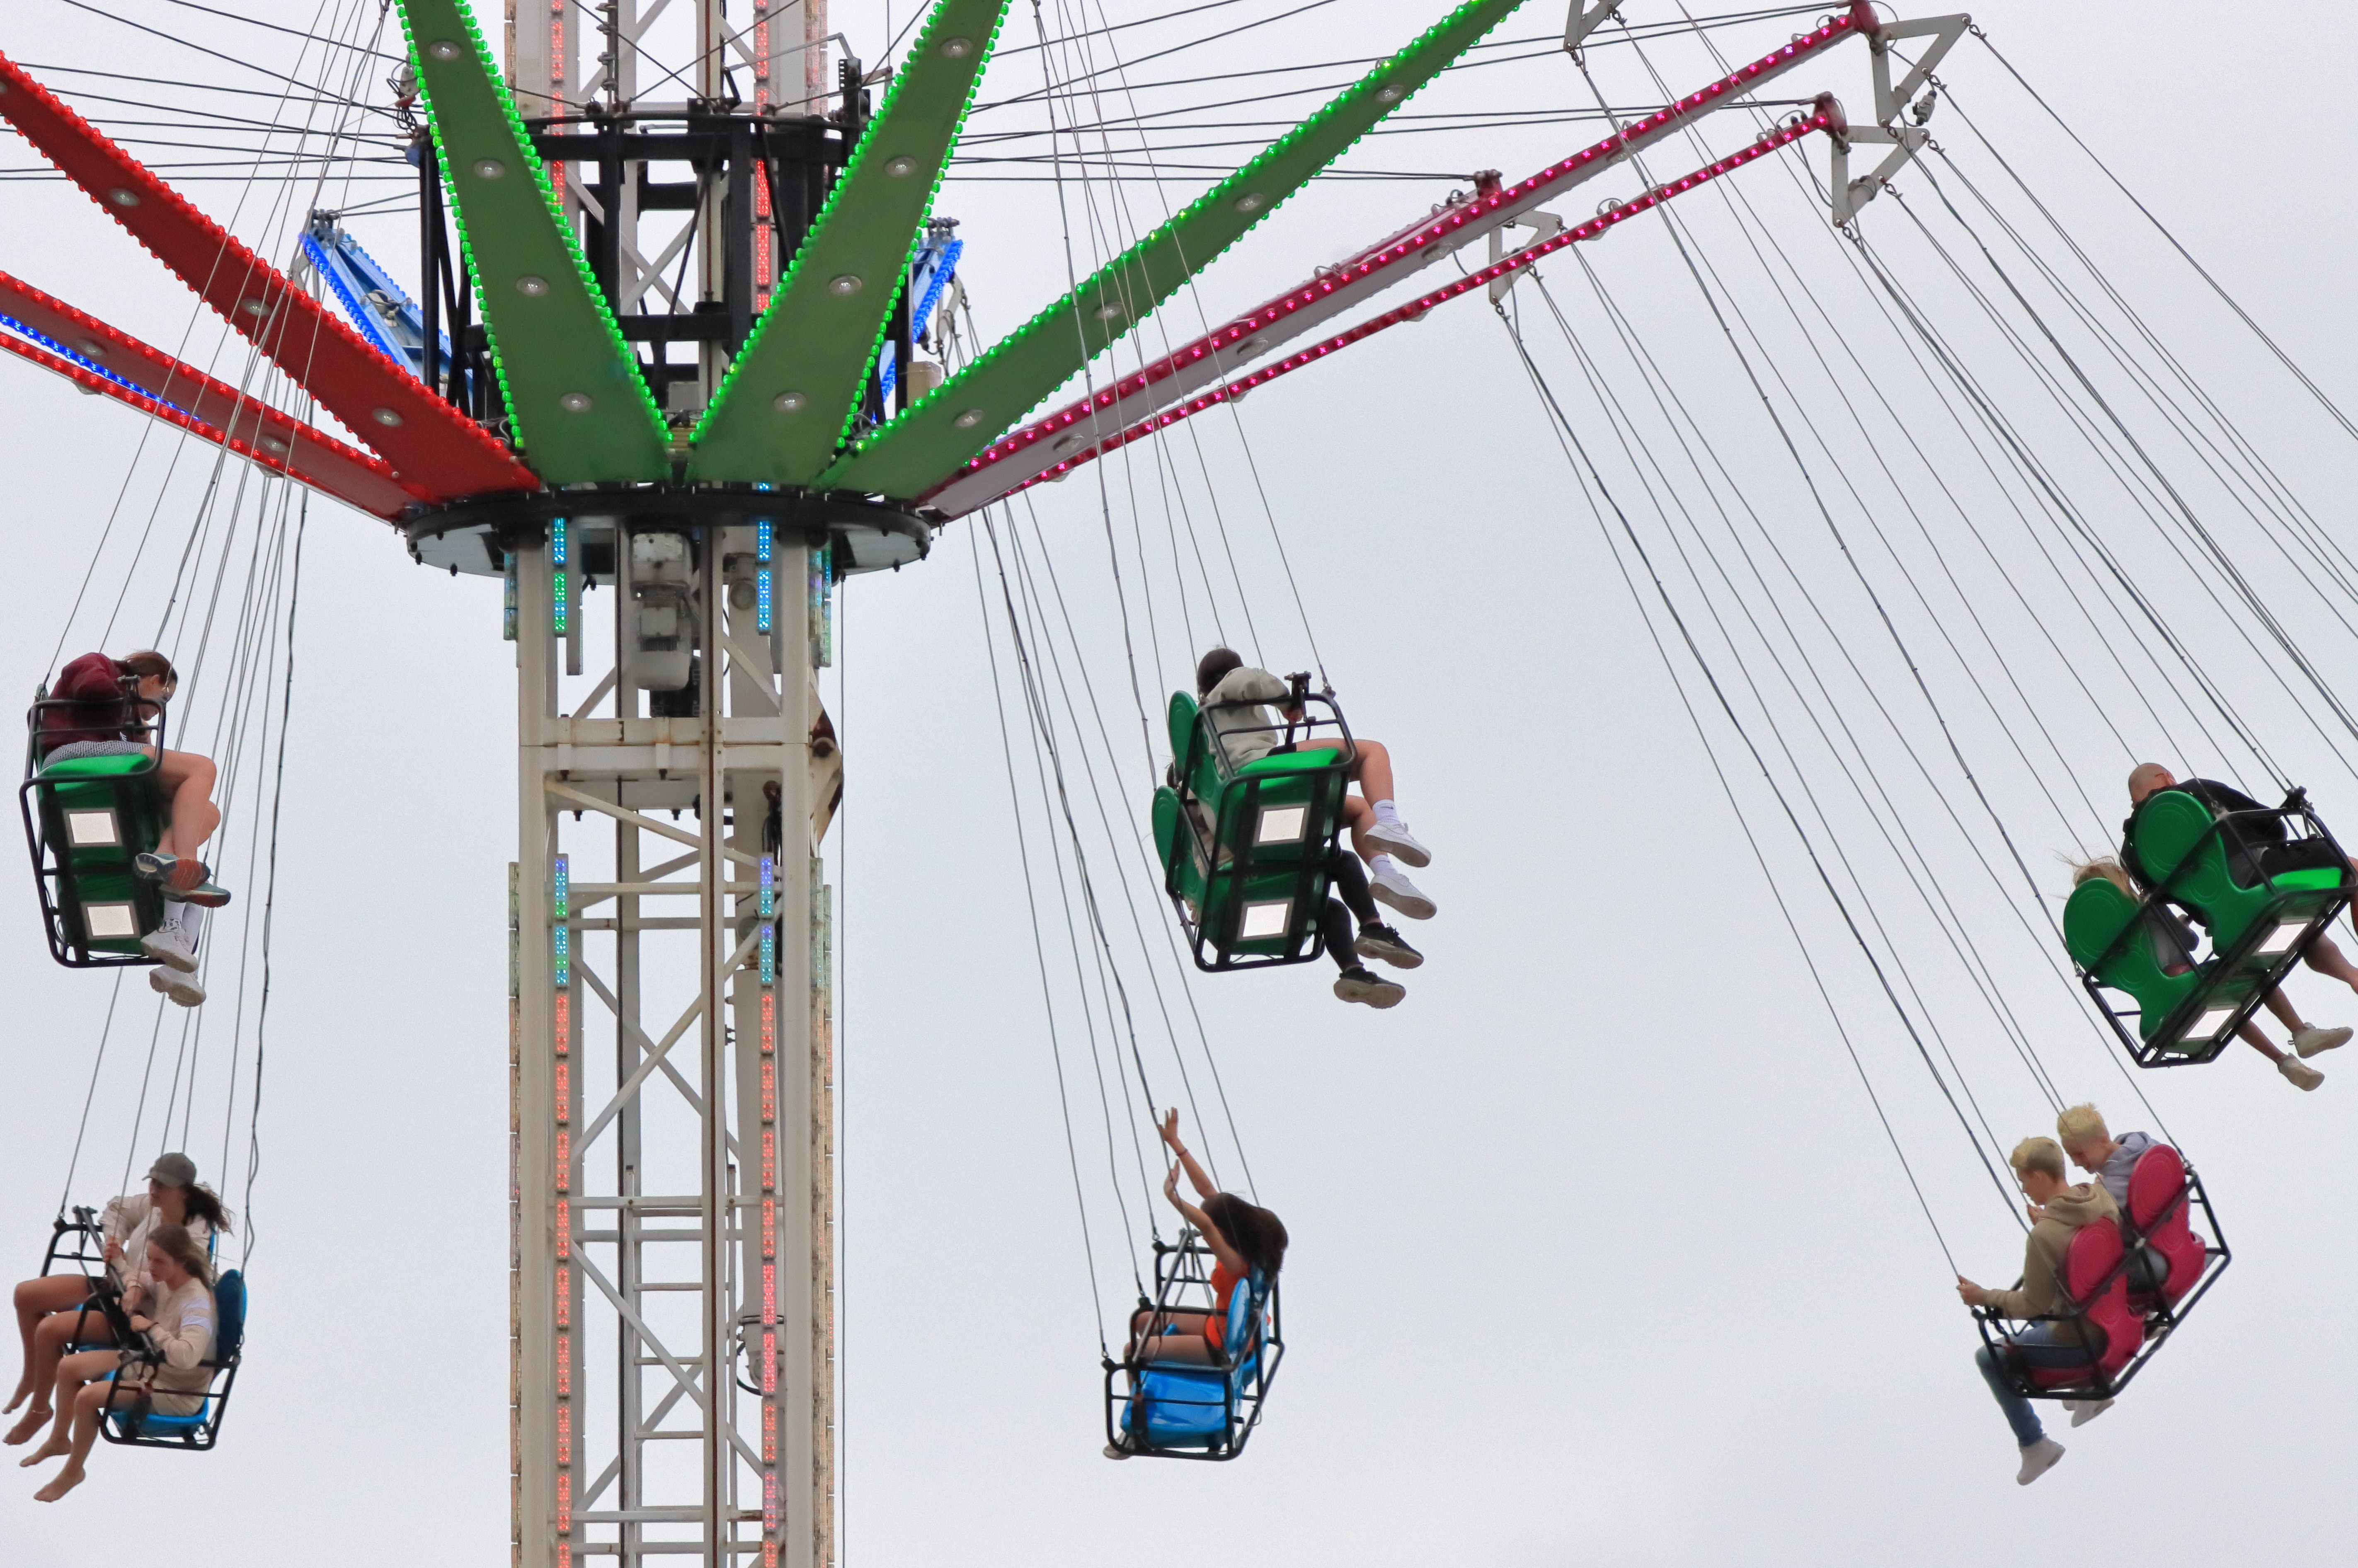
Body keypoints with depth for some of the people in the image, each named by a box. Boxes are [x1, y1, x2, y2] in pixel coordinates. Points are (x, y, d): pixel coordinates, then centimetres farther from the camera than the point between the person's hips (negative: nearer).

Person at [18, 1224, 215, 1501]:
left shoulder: (196, 1301, -31)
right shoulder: (162, 1281, -5)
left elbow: (187, 1356, -46)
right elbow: (139, 1275, 20)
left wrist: (151, 1327, -36)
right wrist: (134, 1288, -4)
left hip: (177, 1392, -9)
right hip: (149, 1363, 9)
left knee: (87, 1397, -23)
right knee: (69, 1367, 8)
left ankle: (73, 1471, 2)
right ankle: (59, 1440, 32)